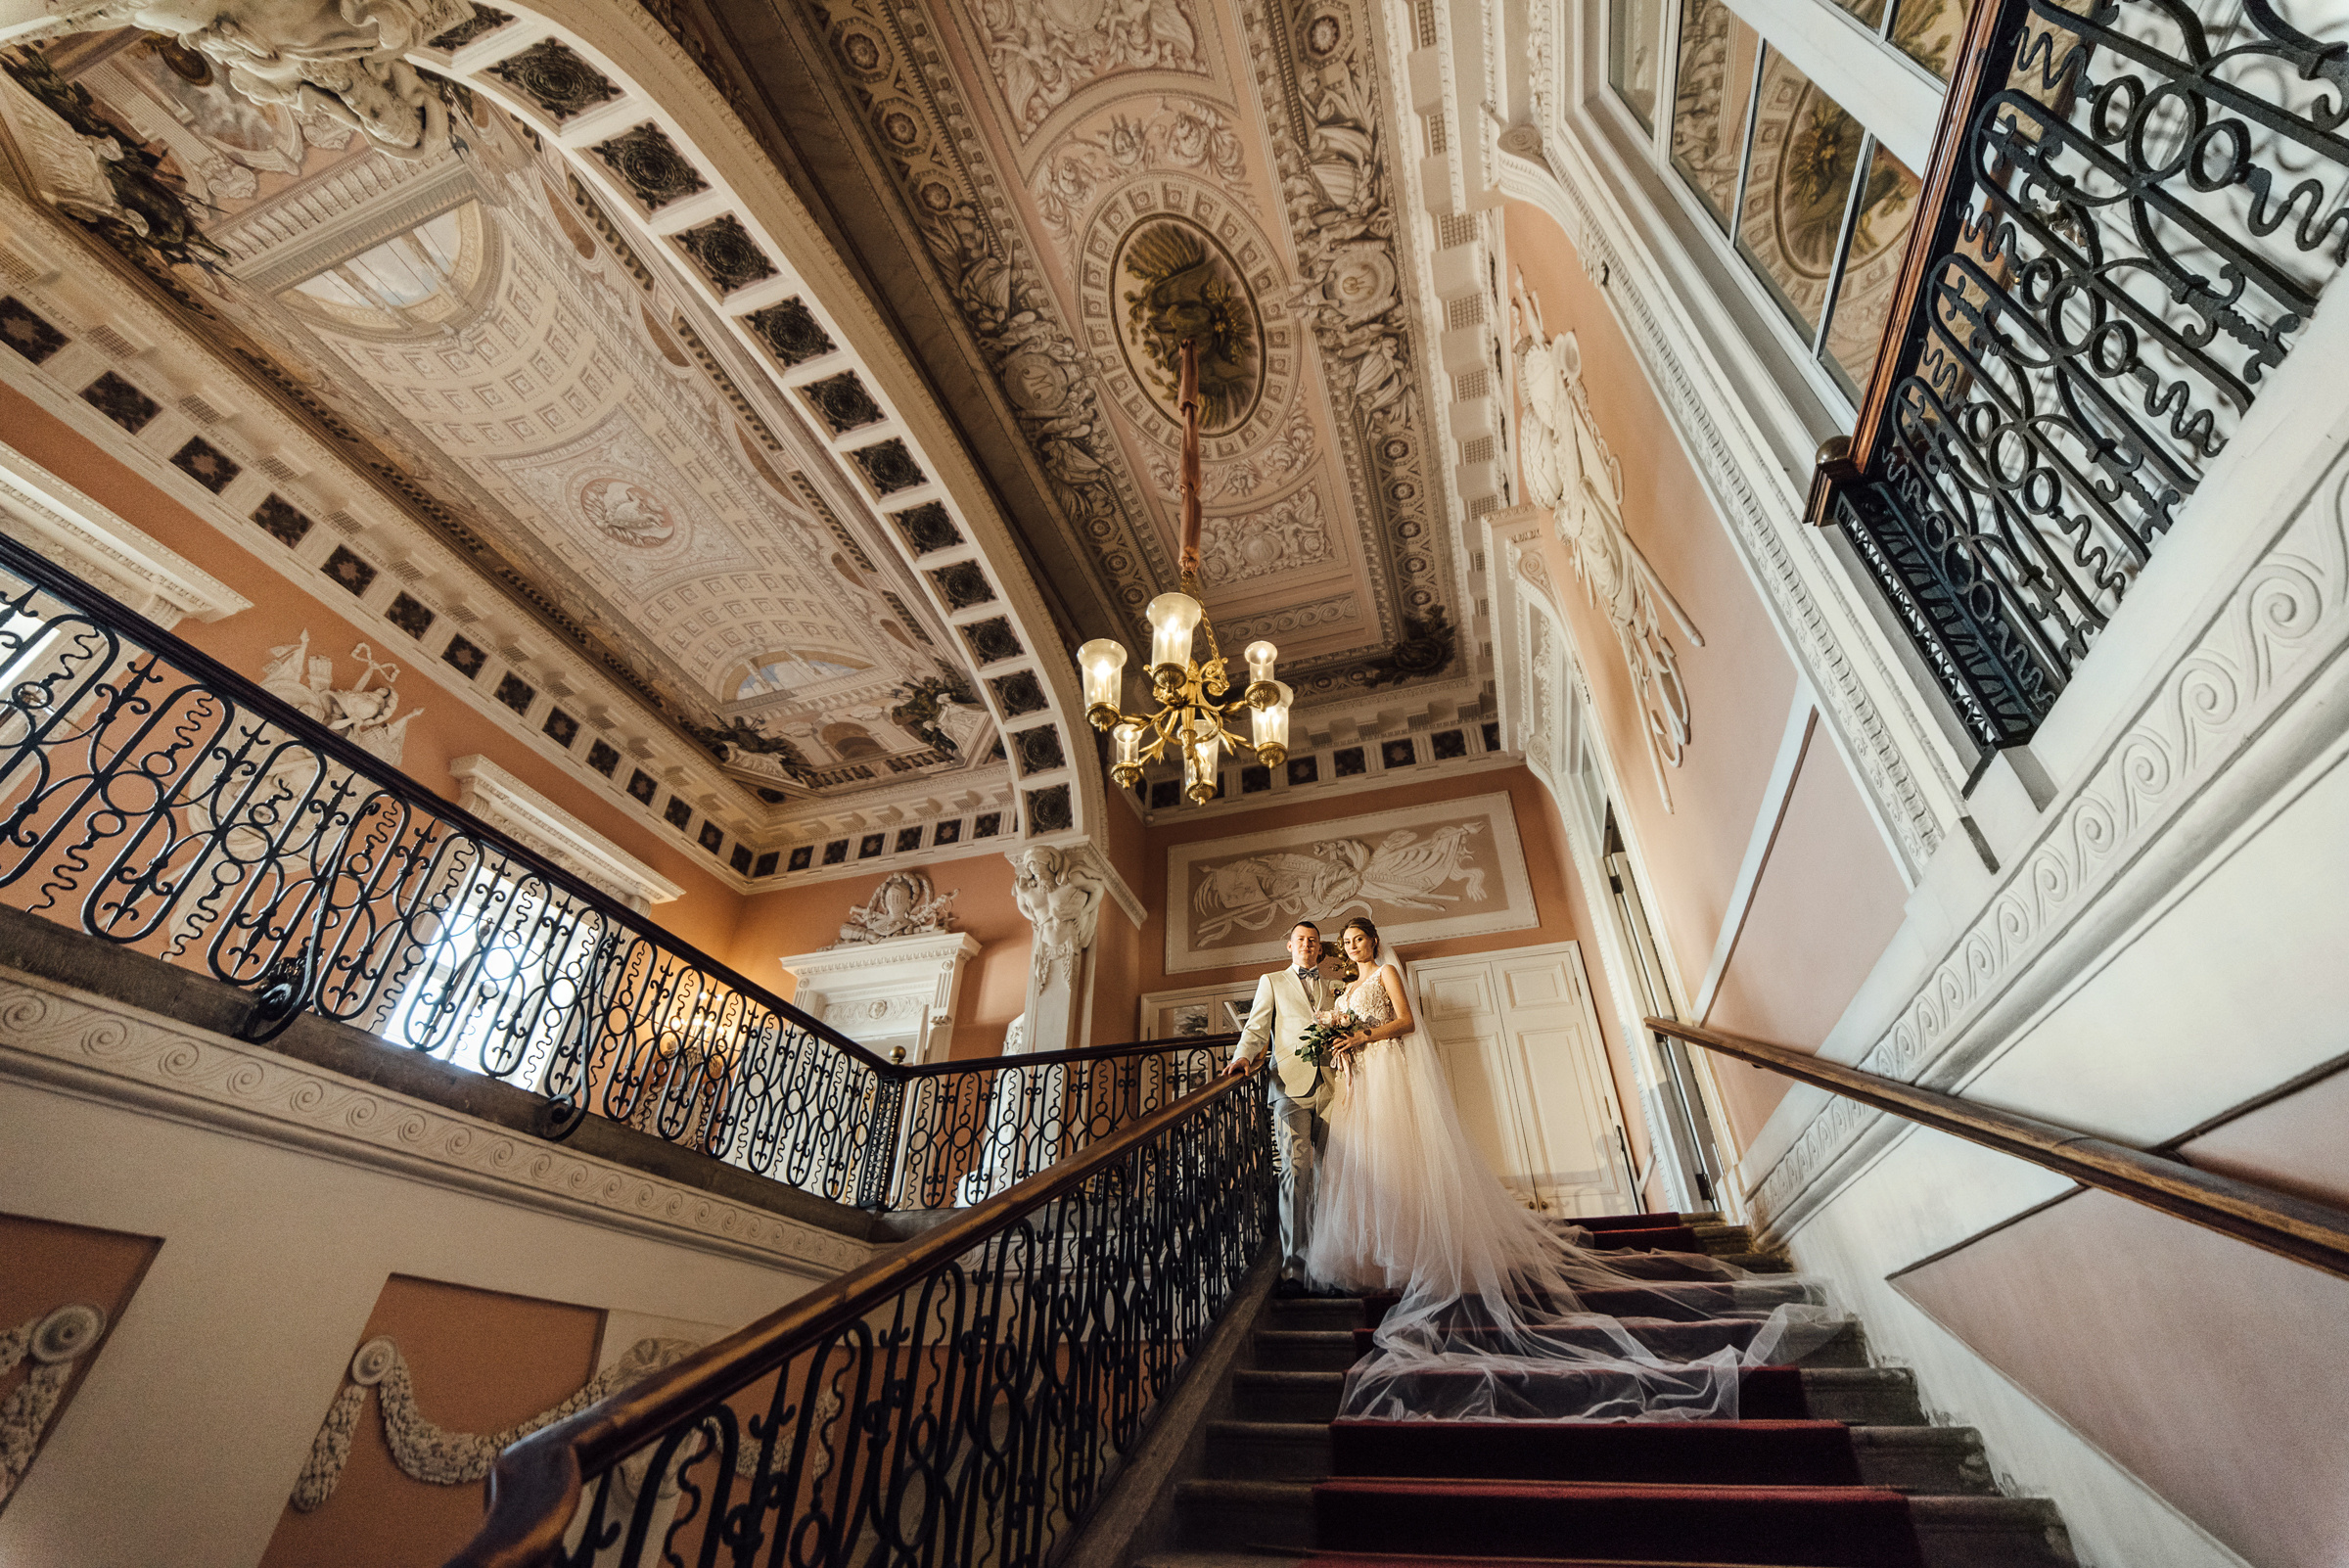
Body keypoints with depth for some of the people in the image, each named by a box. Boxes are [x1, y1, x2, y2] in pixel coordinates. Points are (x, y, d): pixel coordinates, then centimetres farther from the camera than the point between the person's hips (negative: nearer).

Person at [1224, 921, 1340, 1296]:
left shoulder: (1332, 989, 23)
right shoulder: (1271, 982, 15)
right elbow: (1257, 1027, 5)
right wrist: (1244, 1055, -13)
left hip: (1330, 1088, 3)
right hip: (1290, 1085, -3)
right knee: (1297, 1171, -13)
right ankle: (1293, 1266, -9)